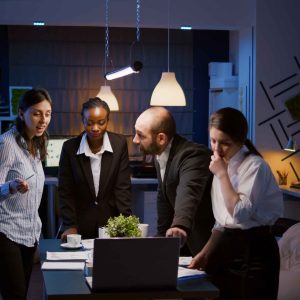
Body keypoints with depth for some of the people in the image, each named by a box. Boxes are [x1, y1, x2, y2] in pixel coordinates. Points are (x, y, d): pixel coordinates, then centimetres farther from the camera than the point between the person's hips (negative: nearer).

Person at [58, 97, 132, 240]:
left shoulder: (119, 144, -6)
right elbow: (65, 190, -3)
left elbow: (123, 187, -5)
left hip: (111, 223, 0)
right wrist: (70, 225, -10)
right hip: (81, 224, 0)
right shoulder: (70, 147, -6)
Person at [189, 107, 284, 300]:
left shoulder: (254, 166, -14)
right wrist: (205, 253, 11)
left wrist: (222, 174, -19)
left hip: (253, 251, -7)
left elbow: (240, 213, -23)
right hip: (223, 246, 7)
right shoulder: (223, 165, 9)